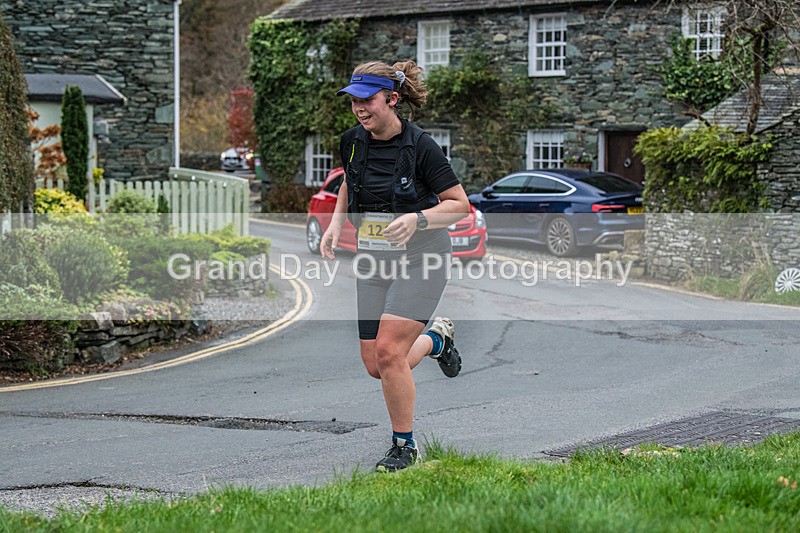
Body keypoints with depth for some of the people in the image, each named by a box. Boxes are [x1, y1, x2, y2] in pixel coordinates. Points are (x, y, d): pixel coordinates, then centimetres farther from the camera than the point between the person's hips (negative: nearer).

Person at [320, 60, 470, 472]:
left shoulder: (420, 146, -16)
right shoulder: (352, 142, 0)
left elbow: (460, 205, -11)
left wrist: (417, 219, -26)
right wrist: (336, 222, 6)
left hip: (420, 258, -6)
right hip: (373, 262, 6)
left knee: (388, 351, -18)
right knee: (375, 365, 5)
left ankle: (404, 446, 1)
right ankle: (436, 338, 36)